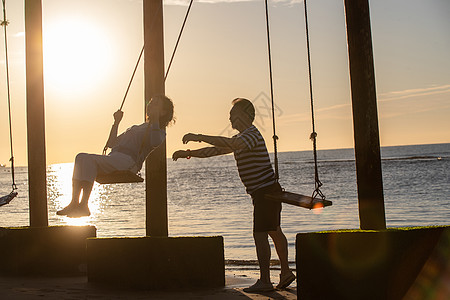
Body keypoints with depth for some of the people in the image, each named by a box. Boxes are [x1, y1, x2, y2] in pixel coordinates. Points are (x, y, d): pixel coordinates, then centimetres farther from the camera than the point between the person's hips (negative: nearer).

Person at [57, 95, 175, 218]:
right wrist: (116, 122, 37)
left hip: (128, 160, -7)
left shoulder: (159, 130, 15)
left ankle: (83, 204, -34)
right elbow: (112, 143, 39)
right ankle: (75, 201, -33)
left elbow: (155, 142, -13)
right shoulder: (137, 128, 38)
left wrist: (155, 118, -7)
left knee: (89, 160, -28)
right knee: (82, 157, -20)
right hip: (114, 156, 8)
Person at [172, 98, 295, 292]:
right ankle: (286, 272, 25)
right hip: (264, 192, 11)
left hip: (267, 191, -11)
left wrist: (199, 137, -32)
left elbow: (229, 144, -34)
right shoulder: (240, 139, 16)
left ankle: (264, 281, -10)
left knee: (260, 234, -12)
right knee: (274, 232, 16)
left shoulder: (252, 135, -16)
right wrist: (188, 153, 8)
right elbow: (216, 150, 17)